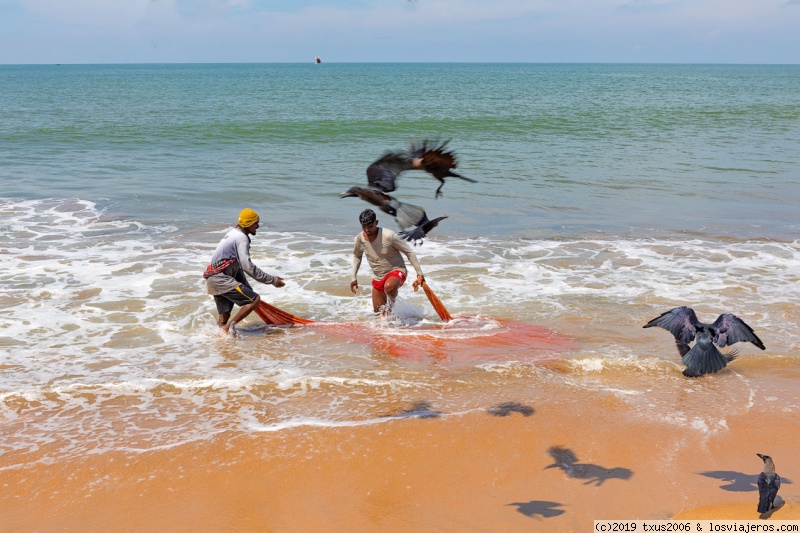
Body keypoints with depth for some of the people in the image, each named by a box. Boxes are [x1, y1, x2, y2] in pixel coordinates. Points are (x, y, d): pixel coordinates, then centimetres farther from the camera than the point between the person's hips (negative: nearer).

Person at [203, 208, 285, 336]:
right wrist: (272, 280, -14)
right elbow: (247, 266, -18)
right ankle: (230, 326, -17)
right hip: (221, 279, -10)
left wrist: (247, 289, 24)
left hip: (213, 280, 10)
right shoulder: (241, 238, -10)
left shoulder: (233, 234, 21)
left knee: (224, 316, 15)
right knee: (255, 299, -14)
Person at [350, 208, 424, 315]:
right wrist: (354, 277, 10)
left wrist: (419, 273, -16)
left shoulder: (389, 236, -25)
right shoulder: (359, 239, -10)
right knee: (378, 311, 10)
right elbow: (357, 256, 14)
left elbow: (409, 252, -16)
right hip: (378, 278, 6)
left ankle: (391, 302, -7)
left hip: (396, 271, -6)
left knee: (389, 286, -40)